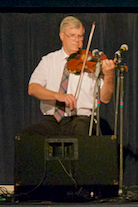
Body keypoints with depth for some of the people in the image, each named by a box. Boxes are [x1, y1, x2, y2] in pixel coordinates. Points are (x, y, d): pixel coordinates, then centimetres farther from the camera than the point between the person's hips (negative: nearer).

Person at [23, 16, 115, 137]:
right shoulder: (49, 61, 12)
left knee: (81, 128, -37)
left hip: (81, 118, -2)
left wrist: (108, 76, -19)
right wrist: (58, 95, -21)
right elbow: (32, 88, -3)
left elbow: (105, 98, 1)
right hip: (52, 120, 2)